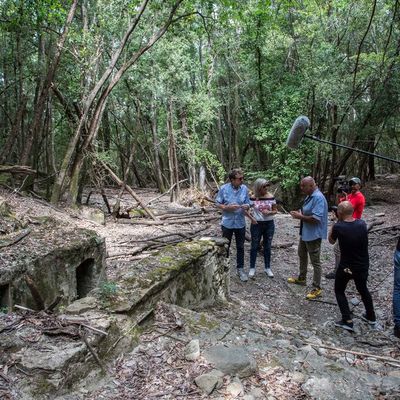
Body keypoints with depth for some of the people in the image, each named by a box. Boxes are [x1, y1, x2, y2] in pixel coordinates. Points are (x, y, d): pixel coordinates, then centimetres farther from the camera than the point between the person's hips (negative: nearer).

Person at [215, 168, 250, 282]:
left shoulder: (244, 188, -5)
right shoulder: (224, 188, -11)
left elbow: (248, 203, 3)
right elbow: (217, 204, -5)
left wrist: (246, 206, -20)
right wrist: (228, 207, -21)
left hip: (240, 223, 2)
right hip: (227, 223, -2)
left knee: (240, 247, 12)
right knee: (225, 247, 12)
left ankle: (240, 269, 26)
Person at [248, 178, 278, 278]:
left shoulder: (271, 197, -3)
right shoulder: (253, 198, -8)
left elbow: (275, 210, 3)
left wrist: (269, 212, -17)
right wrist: (251, 217, -16)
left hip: (269, 224, 2)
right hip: (257, 224, -2)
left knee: (267, 247, 11)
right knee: (254, 246, 7)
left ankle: (267, 268, 25)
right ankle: (252, 268, 19)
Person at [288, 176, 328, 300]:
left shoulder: (318, 197, -24)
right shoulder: (310, 196, 6)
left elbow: (316, 219, -30)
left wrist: (300, 216, -21)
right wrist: (299, 213, 0)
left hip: (313, 234, -11)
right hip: (305, 232, 11)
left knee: (315, 261, 1)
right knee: (302, 255, 25)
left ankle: (317, 289, 13)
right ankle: (302, 278, 43)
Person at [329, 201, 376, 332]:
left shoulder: (338, 227, -21)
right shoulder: (362, 223, -9)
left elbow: (331, 241, -1)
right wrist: (340, 221, 9)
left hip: (346, 267, -4)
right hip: (363, 266, 5)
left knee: (339, 291, 17)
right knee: (363, 290, 27)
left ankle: (347, 321, 11)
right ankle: (371, 317, 42)